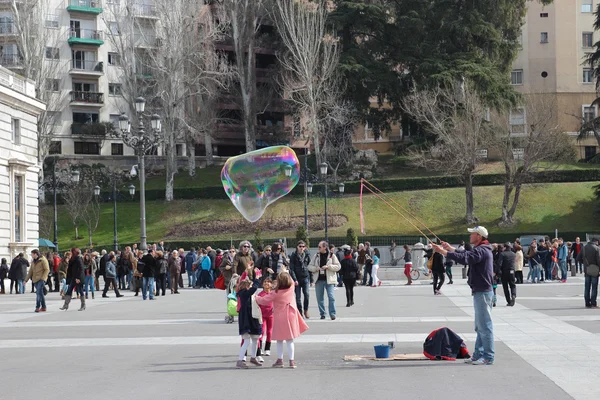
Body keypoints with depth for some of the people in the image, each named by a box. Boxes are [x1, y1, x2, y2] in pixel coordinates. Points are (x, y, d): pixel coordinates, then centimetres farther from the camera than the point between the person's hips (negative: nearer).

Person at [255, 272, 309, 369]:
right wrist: (285, 273, 25)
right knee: (290, 340, 8)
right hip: (290, 317, 3)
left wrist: (256, 298, 11)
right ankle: (292, 361, 6)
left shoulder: (275, 294, -15)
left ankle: (280, 360, 15)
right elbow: (291, 281, 17)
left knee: (279, 341, 11)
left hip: (280, 319, -3)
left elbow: (264, 300, -7)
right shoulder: (291, 288, -6)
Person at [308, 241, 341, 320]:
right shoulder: (316, 256, 11)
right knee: (319, 298, 5)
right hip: (319, 280, 4)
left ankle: (332, 314, -6)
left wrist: (328, 266, -14)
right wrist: (315, 268, -9)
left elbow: (338, 266, -2)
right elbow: (310, 266, 12)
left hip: (329, 280, -4)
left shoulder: (332, 256, 1)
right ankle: (322, 314, 15)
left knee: (331, 297, -10)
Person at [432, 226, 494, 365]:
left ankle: (488, 357, -3)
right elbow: (466, 255, 29)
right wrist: (450, 248, 24)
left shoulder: (481, 251, -18)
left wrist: (443, 252, -30)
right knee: (480, 326, 15)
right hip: (480, 291, 11)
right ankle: (478, 355, 22)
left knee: (485, 325, -7)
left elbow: (464, 258, -32)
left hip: (483, 292, -11)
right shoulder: (480, 250, 15)